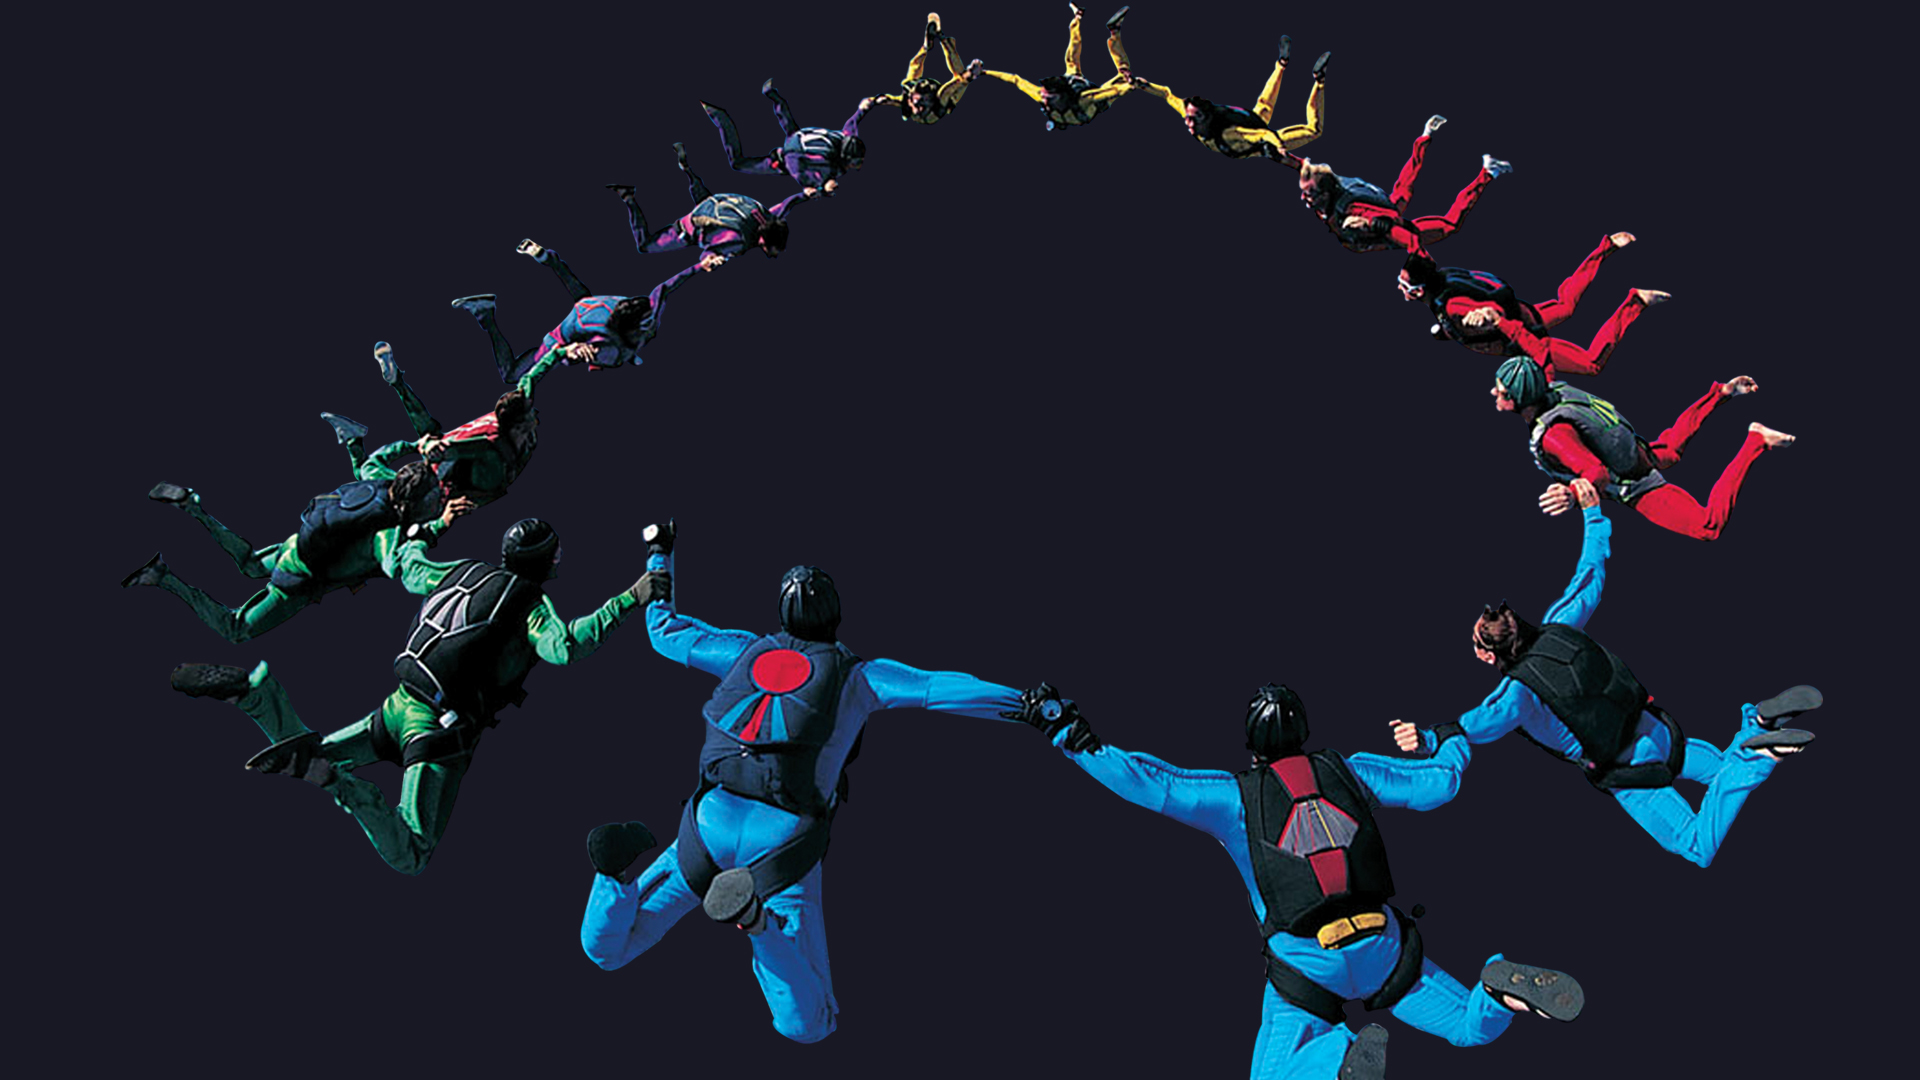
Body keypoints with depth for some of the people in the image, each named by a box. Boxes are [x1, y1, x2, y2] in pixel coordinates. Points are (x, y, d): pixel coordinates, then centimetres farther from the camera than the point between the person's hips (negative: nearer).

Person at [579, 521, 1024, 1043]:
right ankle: (754, 913, -21)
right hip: (781, 848, -3)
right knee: (808, 1026, 6)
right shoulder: (859, 675, 4)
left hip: (711, 826, 3)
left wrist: (658, 556, 39)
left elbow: (664, 630, 26)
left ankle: (625, 866, -13)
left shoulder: (748, 650, 13)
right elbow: (942, 689, -5)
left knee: (603, 949, 21)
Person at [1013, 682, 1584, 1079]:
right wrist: (1453, 742, 34)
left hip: (1305, 965, -3)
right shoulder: (1350, 769, 4)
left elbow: (1147, 783, -18)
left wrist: (1067, 732, -16)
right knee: (1474, 1028, 24)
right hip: (1382, 947, 3)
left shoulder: (1232, 796, -6)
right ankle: (1504, 986, -12)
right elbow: (1439, 784, 11)